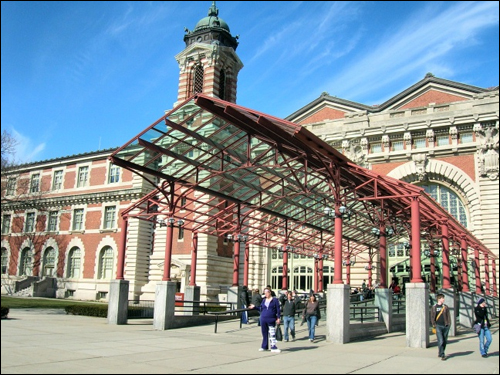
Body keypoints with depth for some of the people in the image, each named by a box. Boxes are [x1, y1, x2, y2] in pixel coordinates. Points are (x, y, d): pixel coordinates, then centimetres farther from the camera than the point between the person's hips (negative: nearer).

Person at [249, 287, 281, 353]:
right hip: (263, 320, 5)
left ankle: (273, 347, -1)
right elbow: (261, 309, 19)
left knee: (272, 334, -6)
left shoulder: (275, 300, -1)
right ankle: (264, 347, 21)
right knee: (264, 334, 10)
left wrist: (278, 318, -7)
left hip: (271, 320, -5)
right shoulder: (264, 300, 13)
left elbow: (278, 310, -2)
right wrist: (254, 307, 10)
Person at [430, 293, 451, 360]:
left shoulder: (445, 307, 8)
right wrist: (434, 324, -2)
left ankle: (440, 353, 27)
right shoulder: (434, 307, 2)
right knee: (440, 341, -10)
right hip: (438, 326, -3)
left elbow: (448, 316, 9)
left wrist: (449, 323, -1)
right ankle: (442, 355, -5)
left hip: (445, 326, 3)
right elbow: (432, 317, 5)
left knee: (445, 341, 9)